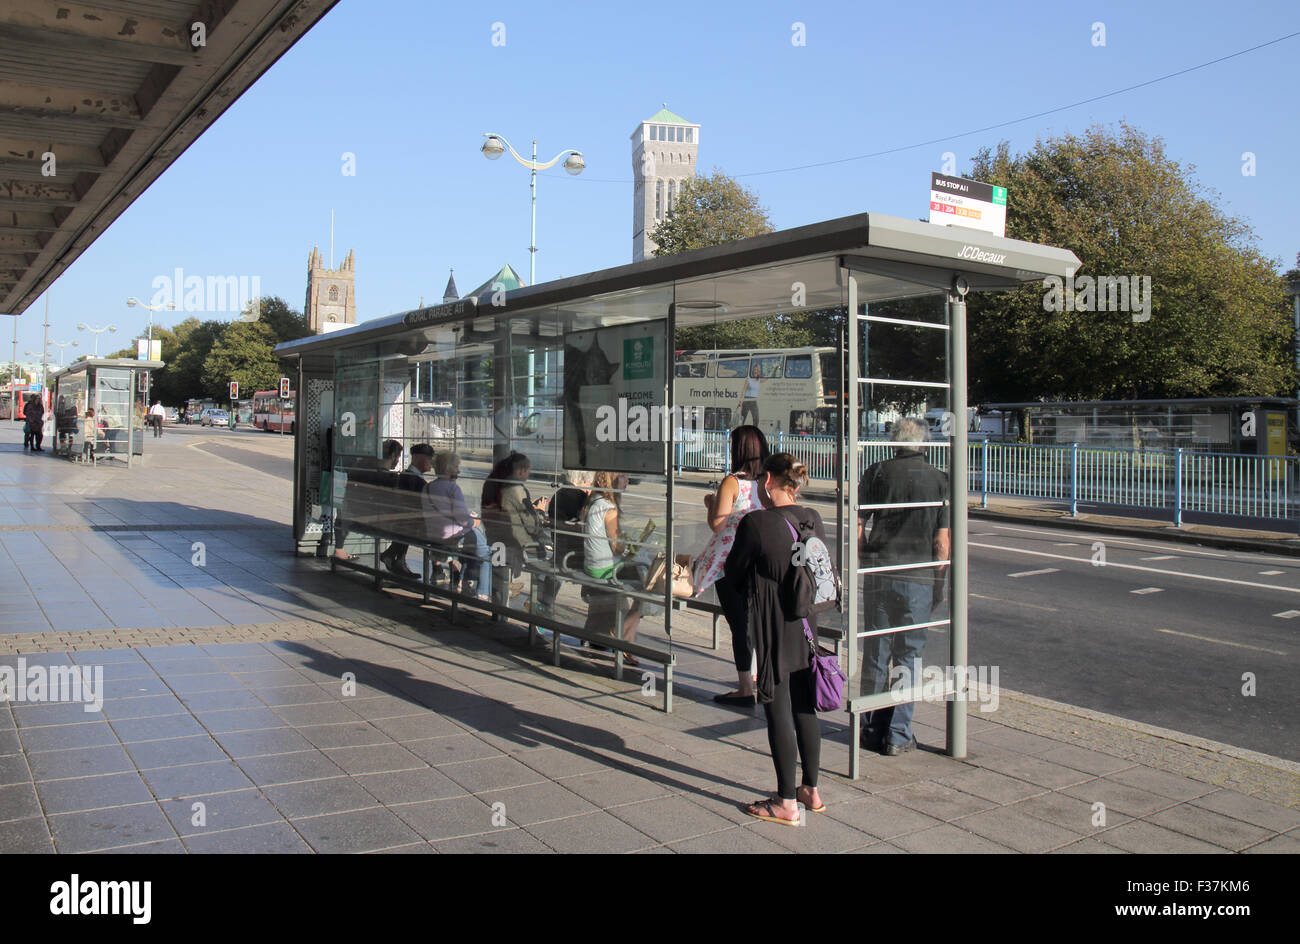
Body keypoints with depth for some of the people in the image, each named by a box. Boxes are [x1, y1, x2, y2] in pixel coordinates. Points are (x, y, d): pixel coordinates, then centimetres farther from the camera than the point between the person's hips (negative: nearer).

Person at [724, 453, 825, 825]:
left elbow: (733, 576, -6)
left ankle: (787, 802, 9)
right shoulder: (813, 519, 2)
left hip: (772, 629, -6)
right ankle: (811, 790, 28)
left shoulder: (755, 523, -17)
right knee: (805, 707, 16)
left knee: (778, 711, 2)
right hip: (807, 626, 7)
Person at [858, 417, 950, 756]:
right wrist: (939, 579, 10)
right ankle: (898, 734, 8)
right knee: (909, 654, 6)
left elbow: (858, 526, 0)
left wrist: (861, 565, 12)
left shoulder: (876, 473, 2)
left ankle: (874, 729, 17)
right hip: (919, 575, -1)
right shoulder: (938, 479, 0)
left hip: (878, 569, 1)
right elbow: (942, 539, -1)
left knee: (875, 652, 9)